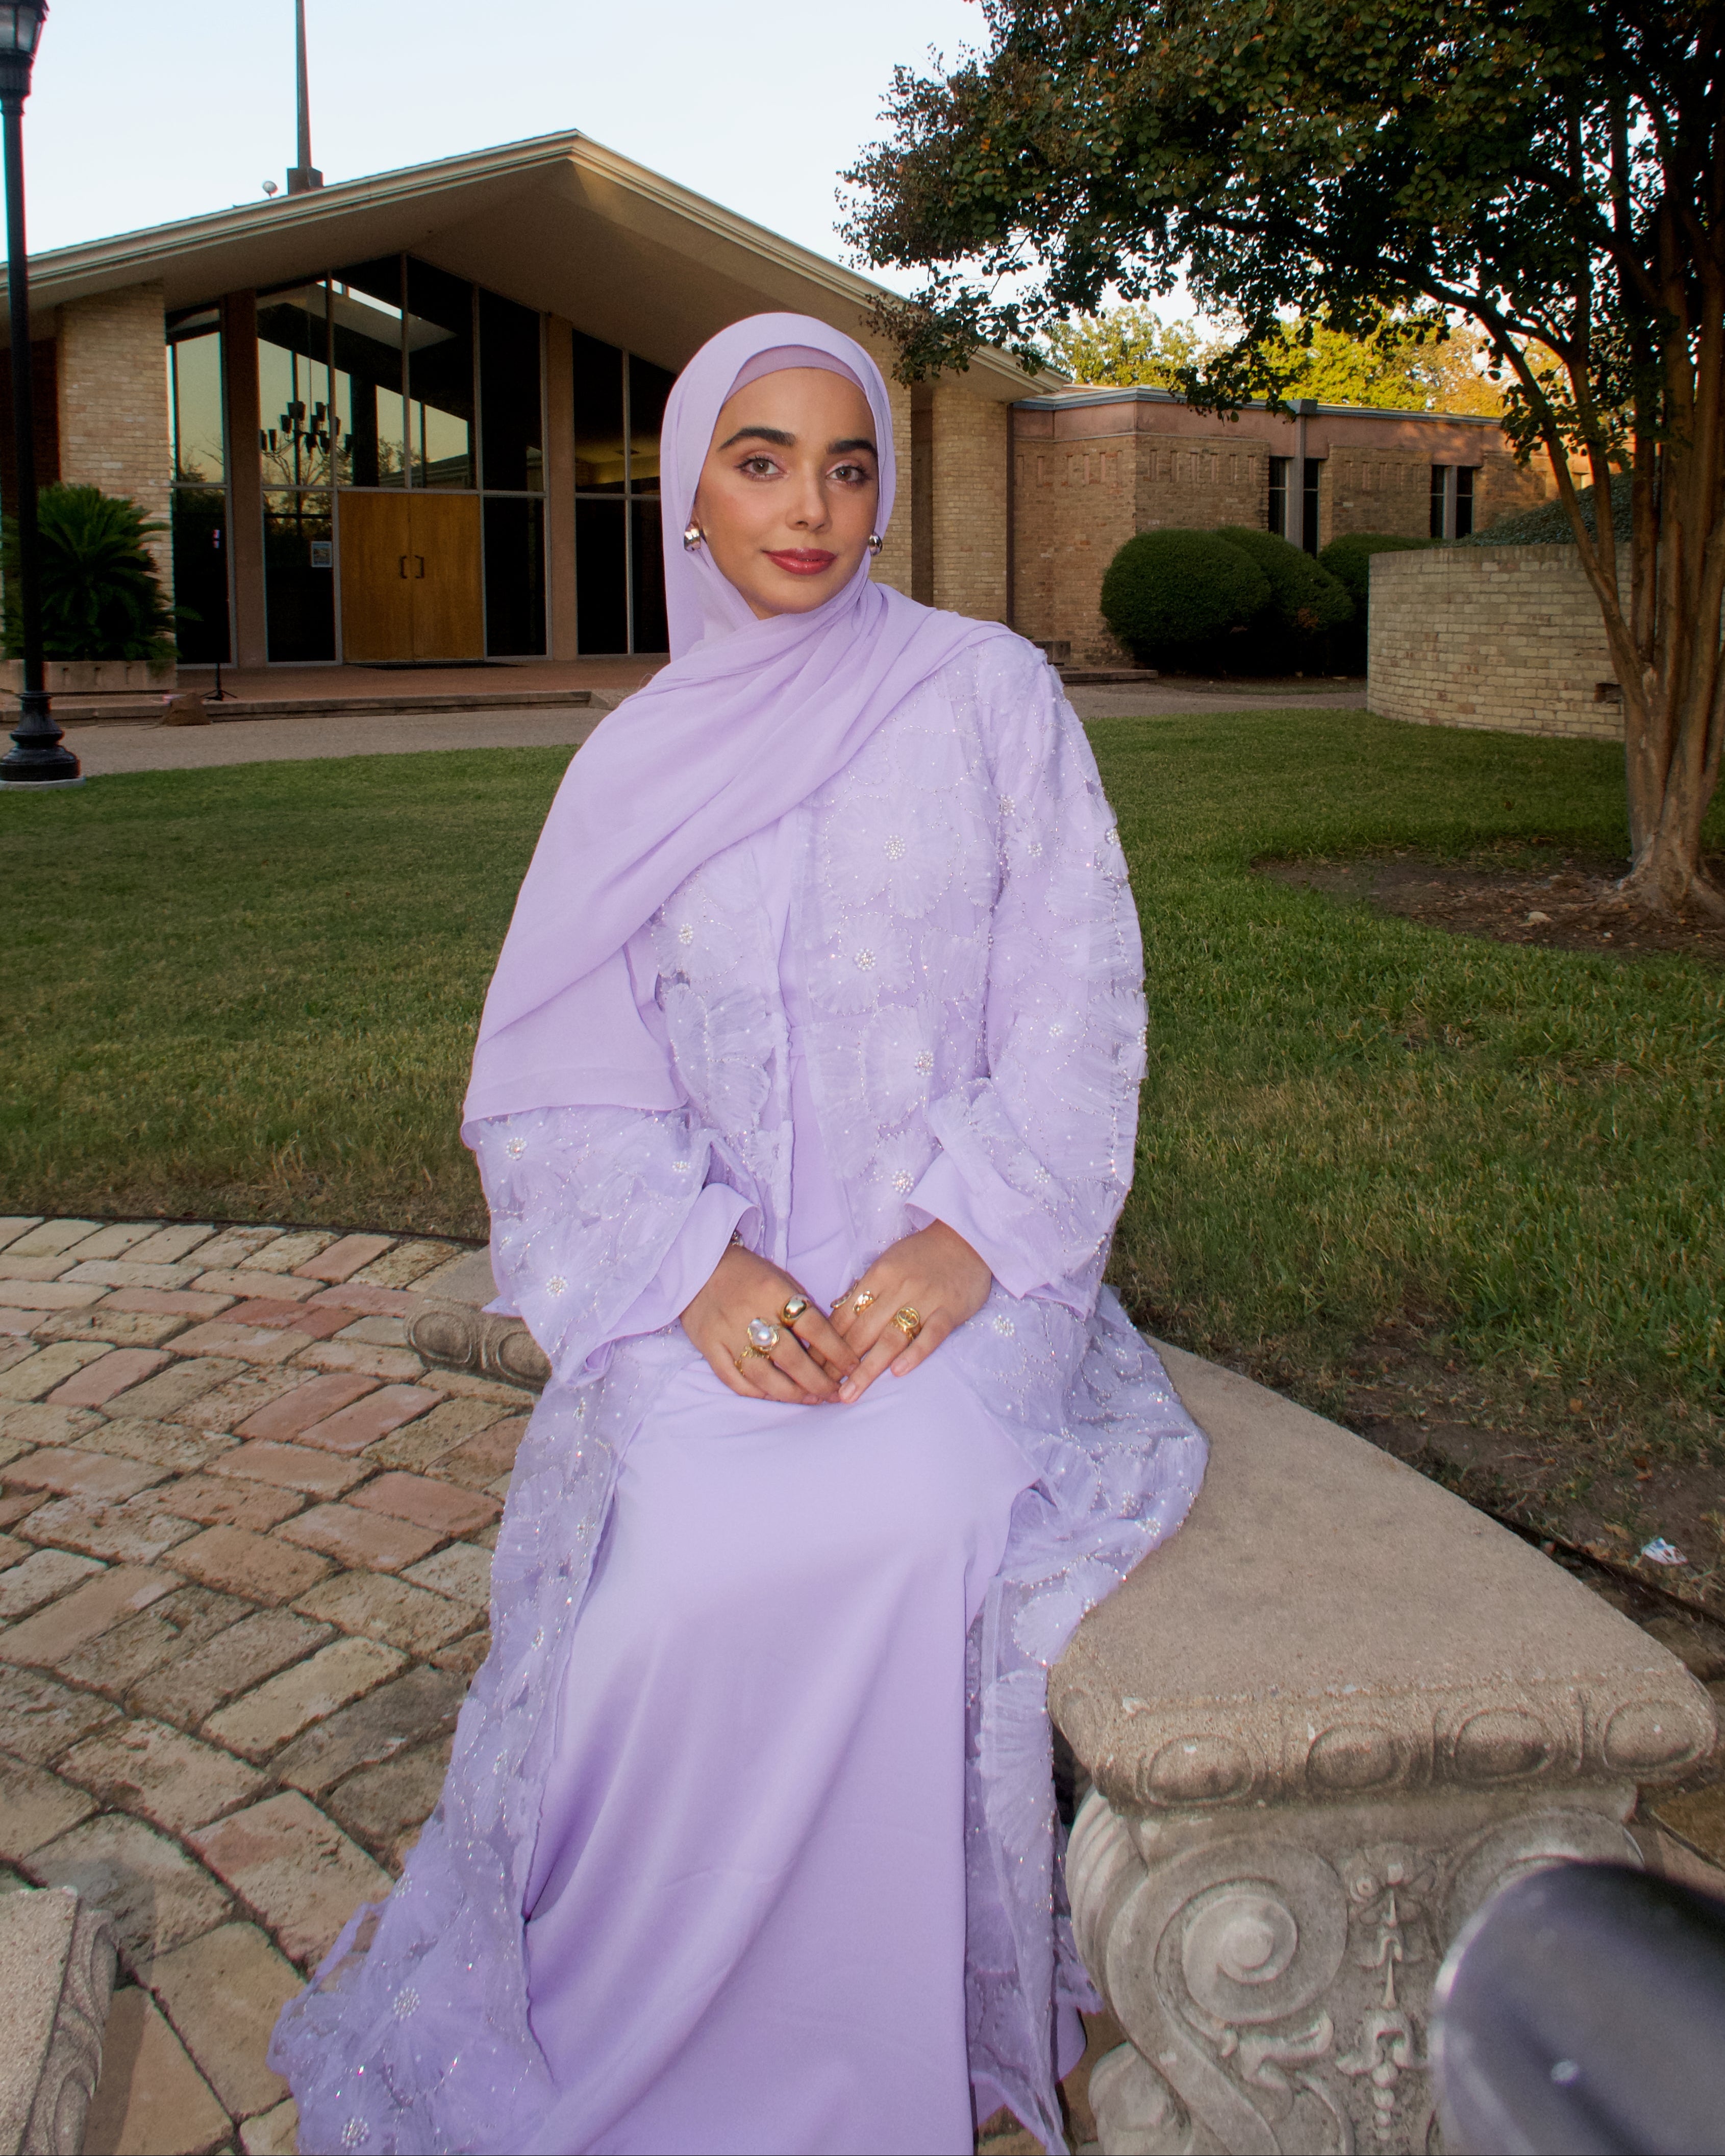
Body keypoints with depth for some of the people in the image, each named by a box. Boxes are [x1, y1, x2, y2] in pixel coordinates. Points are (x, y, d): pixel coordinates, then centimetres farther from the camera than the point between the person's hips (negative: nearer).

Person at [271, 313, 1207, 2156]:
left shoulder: (987, 694, 6)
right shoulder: (640, 761, 11)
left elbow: (1077, 1005, 1)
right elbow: (561, 1086, 5)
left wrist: (969, 1234, -15)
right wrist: (694, 1261, -14)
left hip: (965, 1260, -1)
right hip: (727, 1271, 1)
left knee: (901, 1527, -31)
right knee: (696, 1554, -29)